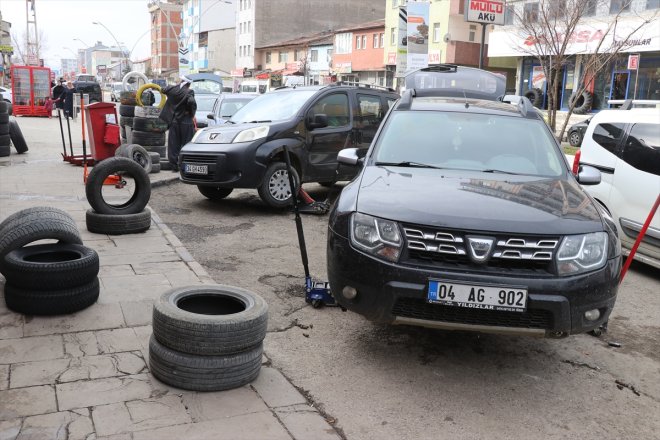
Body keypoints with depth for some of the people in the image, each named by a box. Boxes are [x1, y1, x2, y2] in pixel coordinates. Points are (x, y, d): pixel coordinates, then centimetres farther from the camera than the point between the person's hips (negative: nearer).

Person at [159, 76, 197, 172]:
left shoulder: (173, 90, -1)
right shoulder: (189, 92, -14)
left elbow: (164, 90, 19)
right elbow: (191, 102, -30)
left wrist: (177, 85, 21)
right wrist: (191, 113, -13)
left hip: (174, 121, 4)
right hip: (186, 122, -4)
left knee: (174, 144, 10)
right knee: (186, 144, 5)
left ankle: (174, 165, 11)